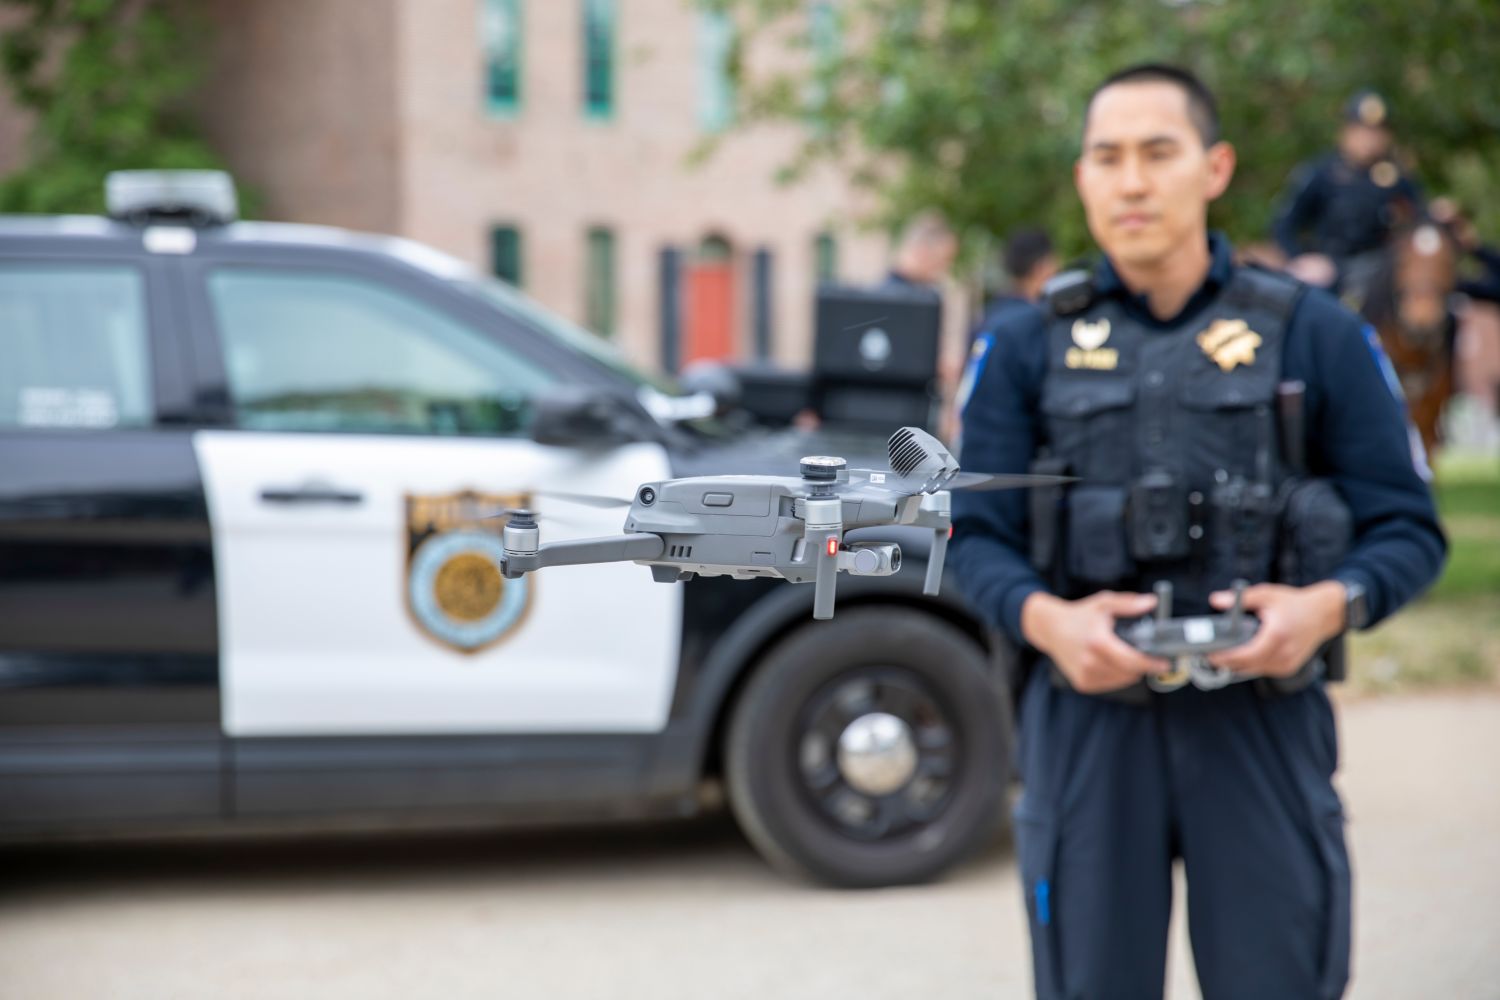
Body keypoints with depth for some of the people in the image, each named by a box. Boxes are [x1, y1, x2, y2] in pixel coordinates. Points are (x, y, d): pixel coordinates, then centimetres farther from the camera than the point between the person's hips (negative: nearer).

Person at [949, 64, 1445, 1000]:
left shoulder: (1314, 334, 5)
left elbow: (1408, 528, 4)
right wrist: (1044, 618, -17)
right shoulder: (1029, 347, 8)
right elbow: (977, 536, 4)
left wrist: (1328, 604, -17)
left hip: (1262, 721, -1)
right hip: (1088, 720, 1)